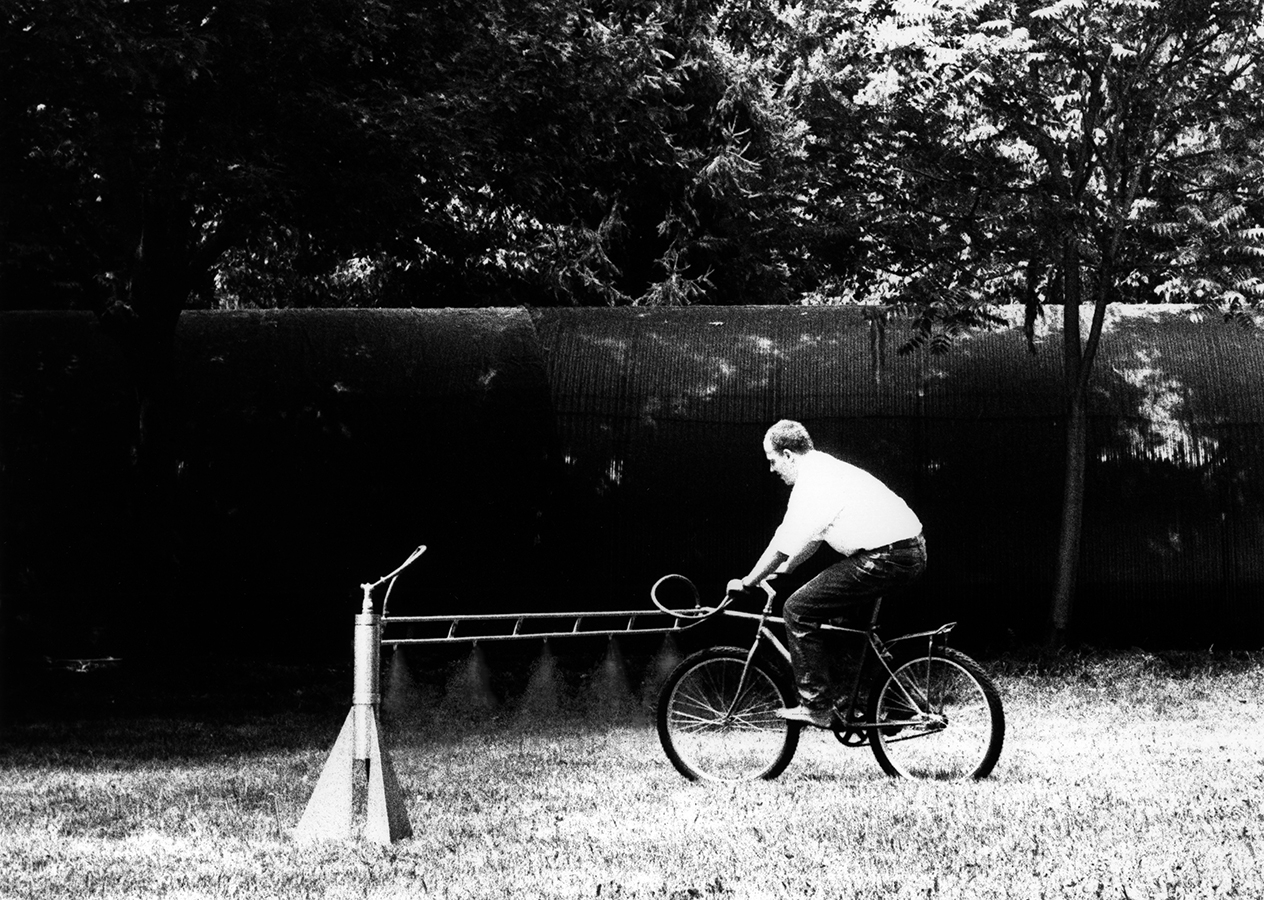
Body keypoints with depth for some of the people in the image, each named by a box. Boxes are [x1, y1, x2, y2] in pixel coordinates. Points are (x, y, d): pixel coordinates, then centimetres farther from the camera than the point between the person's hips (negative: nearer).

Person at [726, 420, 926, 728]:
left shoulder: (811, 483, -10)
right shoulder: (827, 468, 20)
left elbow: (782, 547, -10)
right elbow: (813, 538, 29)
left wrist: (746, 583, 2)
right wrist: (783, 570, 31)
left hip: (886, 560, -10)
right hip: (911, 550, 10)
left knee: (798, 609, -5)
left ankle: (816, 707, -5)